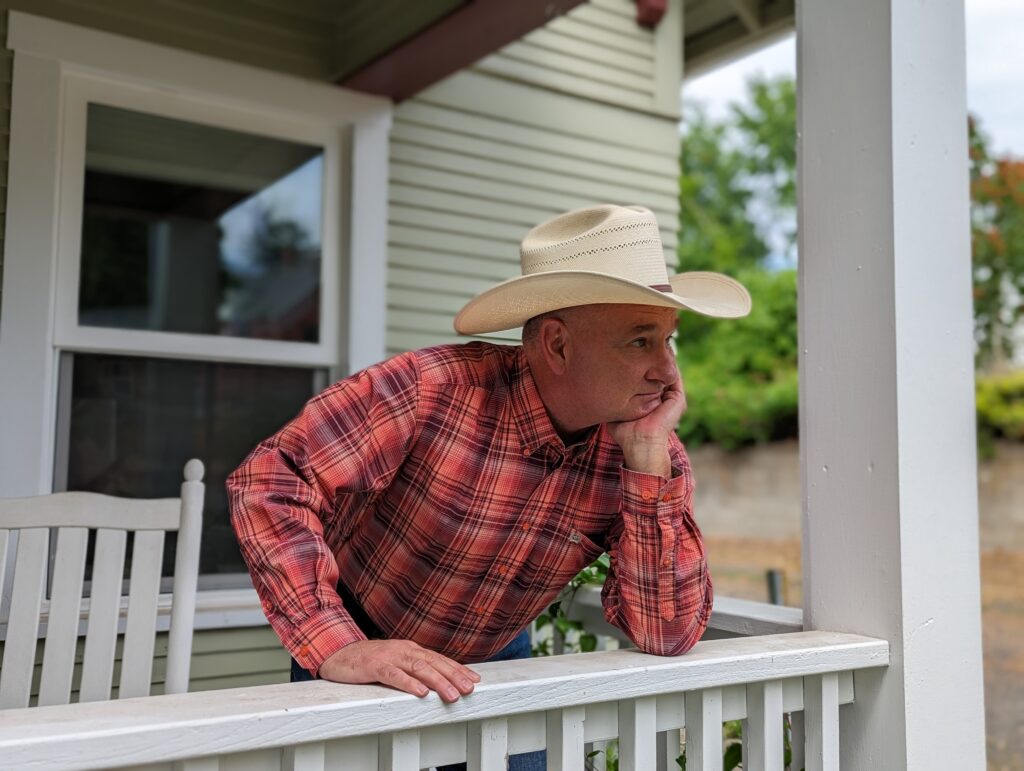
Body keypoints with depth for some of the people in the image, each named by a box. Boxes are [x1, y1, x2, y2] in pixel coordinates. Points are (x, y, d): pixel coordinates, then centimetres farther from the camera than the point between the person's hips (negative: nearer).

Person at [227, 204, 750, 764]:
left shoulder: (656, 454, -17)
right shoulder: (433, 390, -29)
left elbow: (669, 636, -20)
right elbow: (271, 480, -30)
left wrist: (647, 462, -30)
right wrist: (339, 649, -39)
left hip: (494, 662, 3)